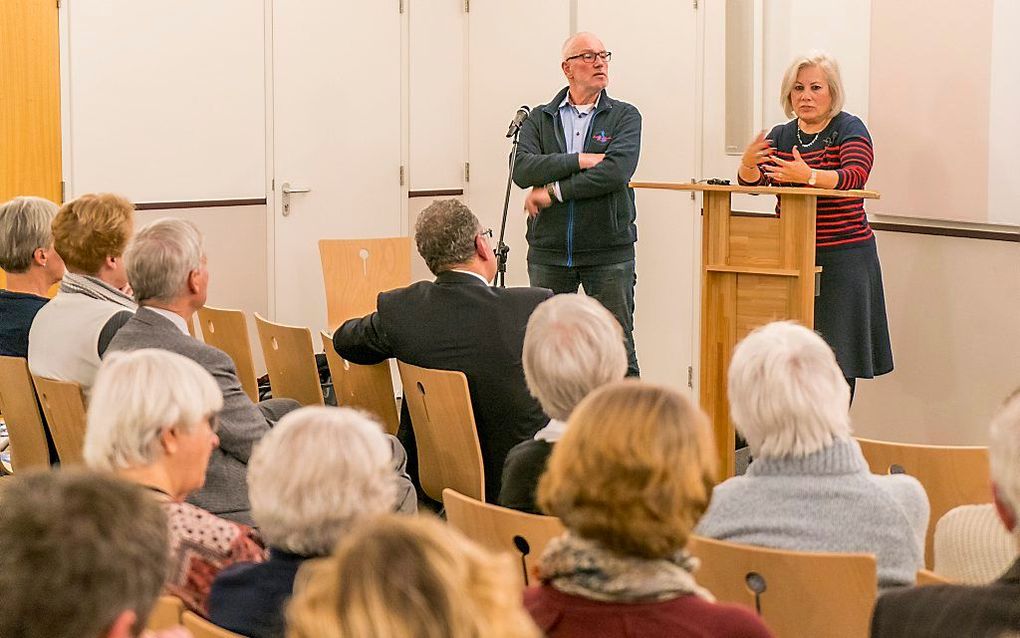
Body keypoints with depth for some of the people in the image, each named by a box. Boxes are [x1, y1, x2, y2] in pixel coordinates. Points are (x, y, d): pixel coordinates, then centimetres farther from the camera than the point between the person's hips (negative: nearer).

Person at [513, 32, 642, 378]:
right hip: (548, 252, 2)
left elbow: (616, 171, -15)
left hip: (608, 253, -2)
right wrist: (579, 160, -16)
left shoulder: (625, 116, 3)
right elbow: (522, 170, -8)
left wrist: (553, 191, -12)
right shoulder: (540, 119, 9)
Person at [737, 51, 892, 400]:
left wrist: (809, 176, -40)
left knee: (837, 354, -3)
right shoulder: (780, 136, 12)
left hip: (843, 258, -4)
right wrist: (748, 165, -25)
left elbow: (855, 176, -22)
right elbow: (756, 182, -1)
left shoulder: (850, 130, -4)